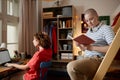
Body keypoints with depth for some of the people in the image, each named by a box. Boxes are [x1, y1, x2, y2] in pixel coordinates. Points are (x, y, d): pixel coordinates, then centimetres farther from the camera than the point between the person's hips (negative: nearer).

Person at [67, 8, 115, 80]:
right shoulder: (89, 31, 19)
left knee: (71, 66, -27)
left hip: (98, 59, -8)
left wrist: (92, 48, -20)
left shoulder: (106, 28, -5)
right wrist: (80, 45, 1)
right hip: (86, 58, 8)